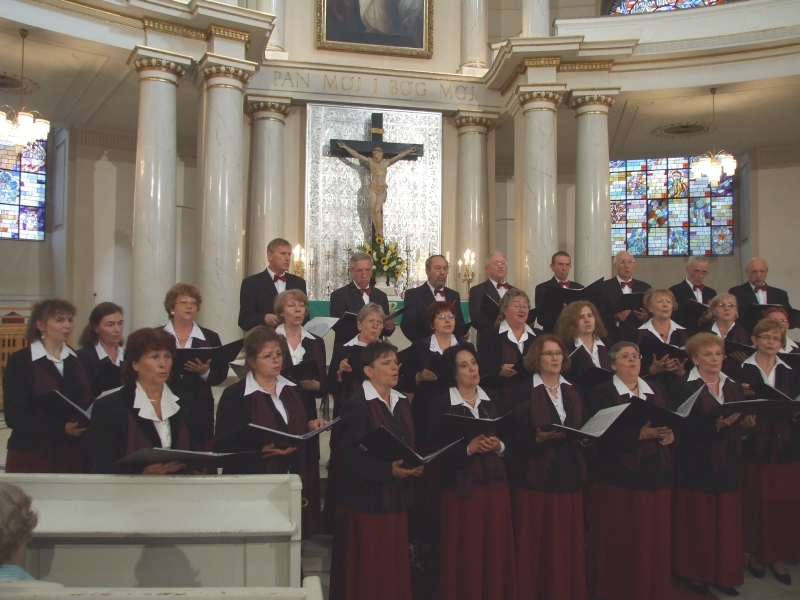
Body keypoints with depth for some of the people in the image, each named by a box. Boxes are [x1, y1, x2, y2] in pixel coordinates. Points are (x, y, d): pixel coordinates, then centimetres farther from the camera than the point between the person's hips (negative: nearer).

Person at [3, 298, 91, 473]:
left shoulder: (78, 359, 10)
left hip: (72, 451, 3)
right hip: (32, 453, -3)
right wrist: (61, 429, -19)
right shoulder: (19, 361, -3)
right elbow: (14, 416, -9)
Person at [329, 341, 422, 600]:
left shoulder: (403, 402, 10)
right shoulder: (356, 404, -13)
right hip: (365, 498, -6)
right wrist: (387, 470, -27)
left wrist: (415, 466, -4)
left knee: (395, 567, 12)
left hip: (396, 497, 7)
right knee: (366, 572, 3)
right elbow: (352, 455, -18)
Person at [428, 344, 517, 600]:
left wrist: (498, 446, -10)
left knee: (496, 552, 8)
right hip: (461, 486, -4)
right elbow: (436, 449, -10)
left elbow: (508, 435, 10)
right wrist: (469, 448, -20)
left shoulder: (491, 397, 8)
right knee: (465, 555, 1)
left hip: (495, 483, 4)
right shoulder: (441, 404, -5)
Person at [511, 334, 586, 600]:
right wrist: (538, 438, -24)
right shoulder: (525, 391, -4)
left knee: (568, 541, 9)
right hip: (537, 476, -5)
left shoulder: (572, 391, 13)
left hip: (569, 475, 5)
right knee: (536, 543, 0)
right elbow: (517, 437, -7)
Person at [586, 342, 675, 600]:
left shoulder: (656, 391, 14)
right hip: (620, 475, -5)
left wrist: (671, 434, -11)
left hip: (656, 473, 5)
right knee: (621, 539, 1)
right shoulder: (603, 393, -5)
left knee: (656, 537, 9)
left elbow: (672, 421, 11)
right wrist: (640, 435, -24)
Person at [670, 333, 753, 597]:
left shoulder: (733, 387, 11)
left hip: (728, 465, 5)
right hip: (697, 466, -5)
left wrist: (746, 423, -9)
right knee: (698, 521, 3)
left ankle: (724, 574, 22)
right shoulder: (683, 387, -8)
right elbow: (686, 429, -16)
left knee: (727, 521, 8)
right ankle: (697, 574, 17)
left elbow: (742, 425, 12)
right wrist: (716, 425, -28)